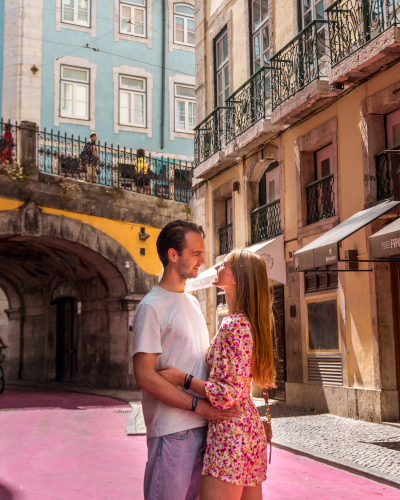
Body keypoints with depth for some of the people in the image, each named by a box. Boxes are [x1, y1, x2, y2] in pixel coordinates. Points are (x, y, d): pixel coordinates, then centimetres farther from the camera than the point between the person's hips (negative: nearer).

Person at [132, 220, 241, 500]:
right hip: (172, 431, -8)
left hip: (202, 425, 8)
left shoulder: (193, 303, 17)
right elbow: (144, 377, -17)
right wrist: (199, 405, -18)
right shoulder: (151, 307, -10)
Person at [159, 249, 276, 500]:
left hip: (230, 433, -10)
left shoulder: (234, 326, -17)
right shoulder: (248, 322, 12)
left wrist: (183, 377, -14)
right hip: (251, 429, 10)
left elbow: (229, 394, -21)